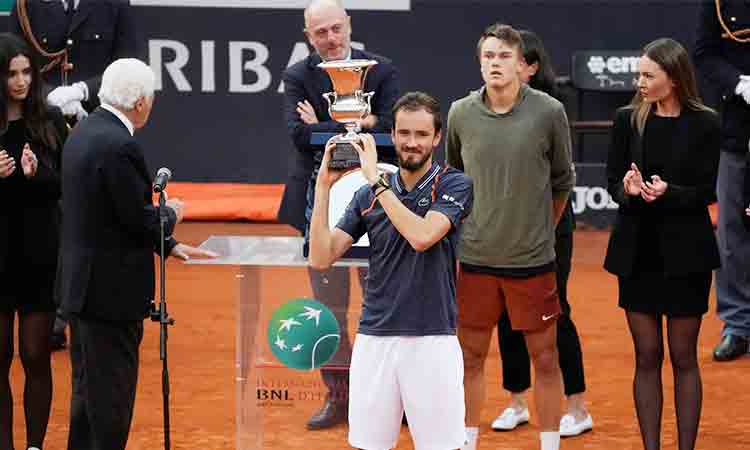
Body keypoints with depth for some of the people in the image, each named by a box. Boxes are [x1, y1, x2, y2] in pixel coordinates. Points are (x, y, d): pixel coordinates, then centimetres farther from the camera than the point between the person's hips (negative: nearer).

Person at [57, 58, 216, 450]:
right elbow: (139, 219, -20)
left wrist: (168, 245, 14)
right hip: (111, 288, -10)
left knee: (88, 386, 18)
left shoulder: (85, 131, 9)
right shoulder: (119, 146, -22)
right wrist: (171, 215, 1)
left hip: (81, 282, 10)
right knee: (112, 390, -2)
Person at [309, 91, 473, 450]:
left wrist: (376, 179, -14)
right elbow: (321, 258, 2)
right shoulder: (368, 195, 10)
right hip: (373, 340, 3)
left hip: (432, 341, -3)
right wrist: (324, 185, -4)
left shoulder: (454, 186, 0)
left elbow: (422, 236, -19)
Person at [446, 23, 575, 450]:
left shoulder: (549, 112, -8)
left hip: (533, 259, -2)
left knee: (545, 358, 5)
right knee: (471, 356, 9)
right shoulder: (461, 113, -2)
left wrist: (542, 231, 10)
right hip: (476, 258, 2)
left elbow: (562, 181, 4)